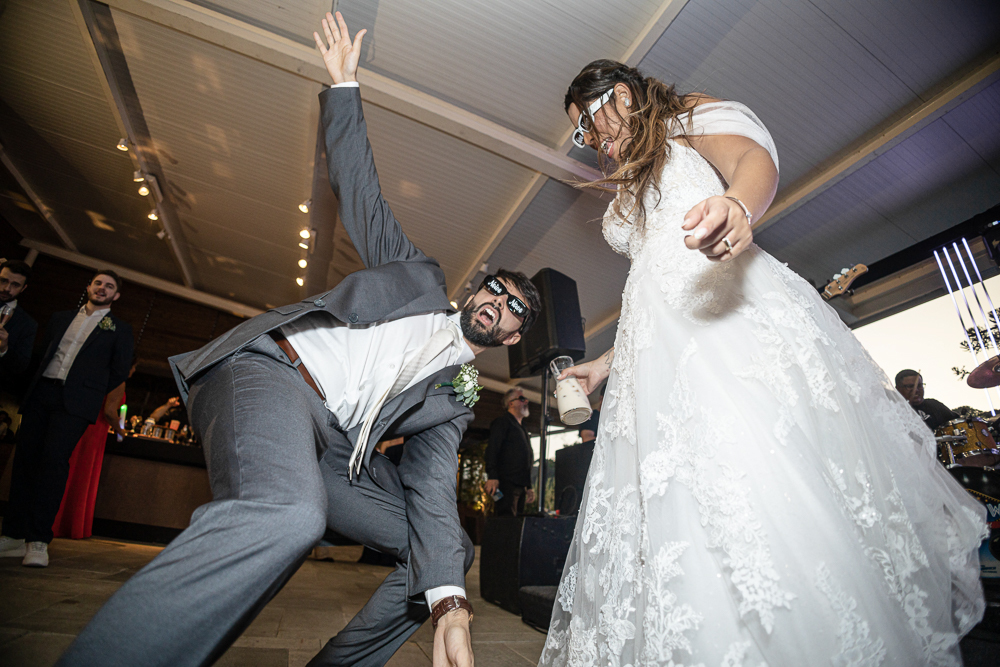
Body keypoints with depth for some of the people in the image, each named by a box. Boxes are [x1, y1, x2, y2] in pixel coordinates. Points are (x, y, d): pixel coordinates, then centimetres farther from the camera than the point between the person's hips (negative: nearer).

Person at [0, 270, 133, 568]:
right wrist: (35, 386, 11)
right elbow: (43, 353, 23)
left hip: (75, 401, -4)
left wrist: (91, 392, 2)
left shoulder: (119, 328, 9)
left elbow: (120, 371, 6)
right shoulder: (61, 318, 22)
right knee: (24, 458, 1)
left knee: (54, 459, -13)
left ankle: (38, 541, -11)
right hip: (40, 394, 5)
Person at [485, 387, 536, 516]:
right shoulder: (503, 422, 1)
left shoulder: (522, 428, 26)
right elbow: (492, 450, -10)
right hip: (506, 483, -8)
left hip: (520, 485, 8)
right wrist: (492, 476, -21)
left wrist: (529, 487, 22)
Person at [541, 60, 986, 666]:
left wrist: (737, 207, -31)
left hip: (738, 317, -6)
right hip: (659, 356, 6)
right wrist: (606, 364, 28)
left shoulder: (695, 120, 18)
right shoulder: (629, 194, 36)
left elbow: (755, 160, -7)